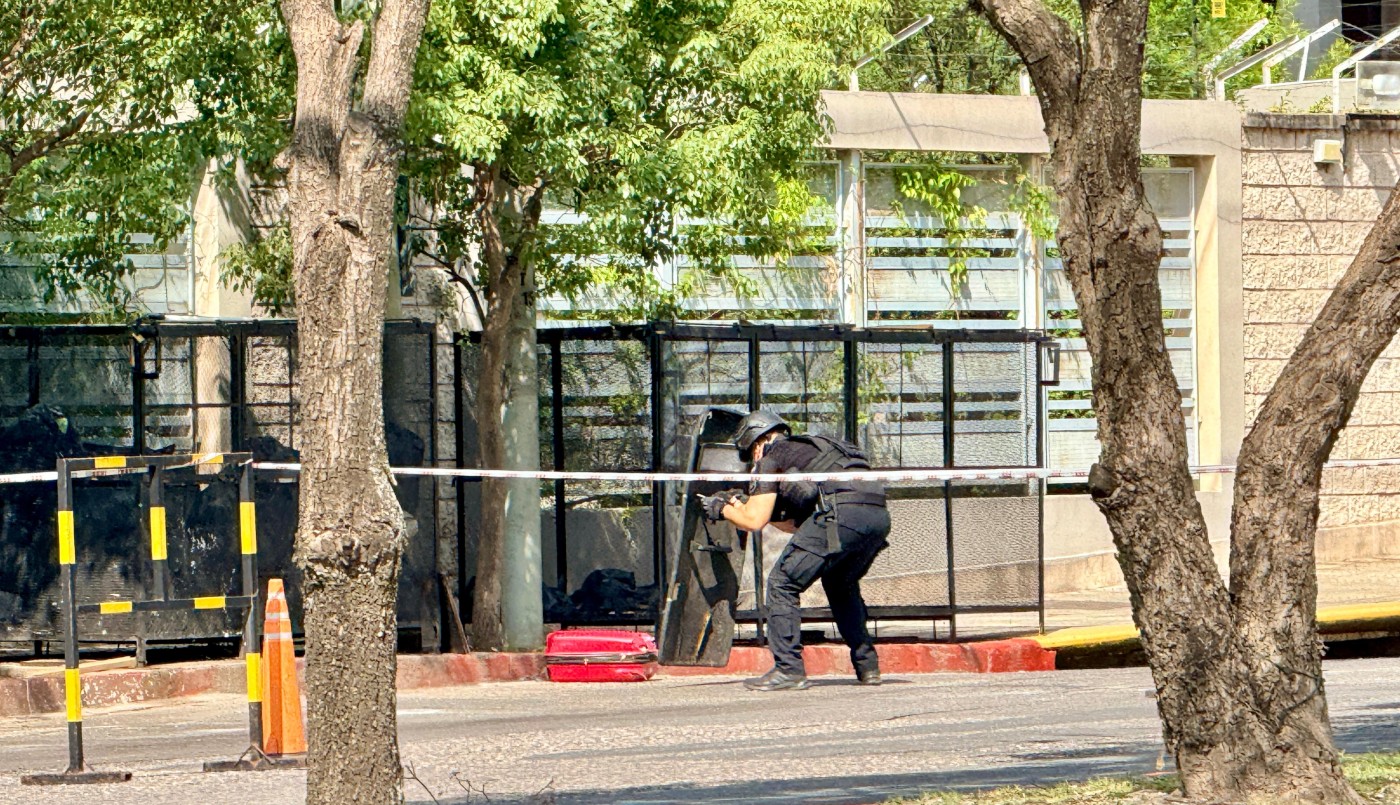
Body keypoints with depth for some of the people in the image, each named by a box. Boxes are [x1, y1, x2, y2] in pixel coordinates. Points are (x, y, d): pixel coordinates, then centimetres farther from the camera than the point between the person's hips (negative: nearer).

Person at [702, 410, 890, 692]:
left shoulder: (772, 458, 14)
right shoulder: (812, 449, 37)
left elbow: (754, 521, 8)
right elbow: (797, 524, 40)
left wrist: (723, 510, 27)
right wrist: (745, 506, 45)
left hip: (840, 514, -8)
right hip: (879, 514, 8)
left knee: (782, 584, 4)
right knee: (842, 586, 31)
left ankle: (788, 669, -2)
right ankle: (867, 665, 25)